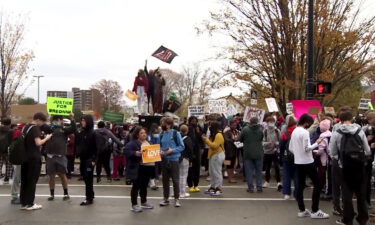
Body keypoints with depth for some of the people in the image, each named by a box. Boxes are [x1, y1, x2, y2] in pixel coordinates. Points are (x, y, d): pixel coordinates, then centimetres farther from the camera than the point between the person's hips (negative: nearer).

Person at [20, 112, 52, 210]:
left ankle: (23, 203, 14)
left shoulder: (25, 127, 12)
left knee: (24, 180, 10)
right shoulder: (35, 128, -13)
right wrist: (46, 138, -8)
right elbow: (38, 143, -23)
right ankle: (30, 204, 2)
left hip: (25, 157, 8)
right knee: (32, 181, -2)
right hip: (34, 158, -8)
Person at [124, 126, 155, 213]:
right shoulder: (133, 143, -8)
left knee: (144, 186, 17)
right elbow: (127, 151, -20)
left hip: (149, 167, 8)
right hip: (138, 168, -7)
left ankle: (144, 203, 29)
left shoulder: (148, 142, 17)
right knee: (136, 186, -1)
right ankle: (134, 205, 7)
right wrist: (135, 153, -33)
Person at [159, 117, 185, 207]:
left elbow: (182, 146, -5)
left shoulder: (176, 133, -7)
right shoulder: (162, 134, 6)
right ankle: (166, 198, 23)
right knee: (165, 180, 11)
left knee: (175, 180, 1)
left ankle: (177, 199, 12)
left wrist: (172, 150, -16)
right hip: (164, 160, 5)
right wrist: (160, 151, -3)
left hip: (174, 160, -4)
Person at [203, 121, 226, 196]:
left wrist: (206, 140, -16)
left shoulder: (219, 135, -16)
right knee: (212, 172, 14)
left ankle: (219, 189, -2)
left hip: (217, 155, -11)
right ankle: (213, 187, 23)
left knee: (217, 172, -7)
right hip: (213, 155, 11)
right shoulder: (214, 135, 17)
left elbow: (214, 146, -23)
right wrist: (206, 139, 7)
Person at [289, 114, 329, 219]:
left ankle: (302, 210, 13)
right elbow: (307, 148, -21)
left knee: (300, 186, 9)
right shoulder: (305, 132, -16)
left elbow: (290, 148, 13)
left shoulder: (294, 132, 9)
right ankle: (315, 211, 1)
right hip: (307, 162, -8)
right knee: (317, 184, 1)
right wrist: (317, 143, -10)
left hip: (298, 162, 8)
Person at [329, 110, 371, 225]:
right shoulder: (360, 131, -1)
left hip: (346, 167, -2)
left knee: (347, 194, 9)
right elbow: (368, 151, 1)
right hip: (360, 166, 2)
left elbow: (333, 154, -2)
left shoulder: (336, 133, -5)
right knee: (361, 193, 14)